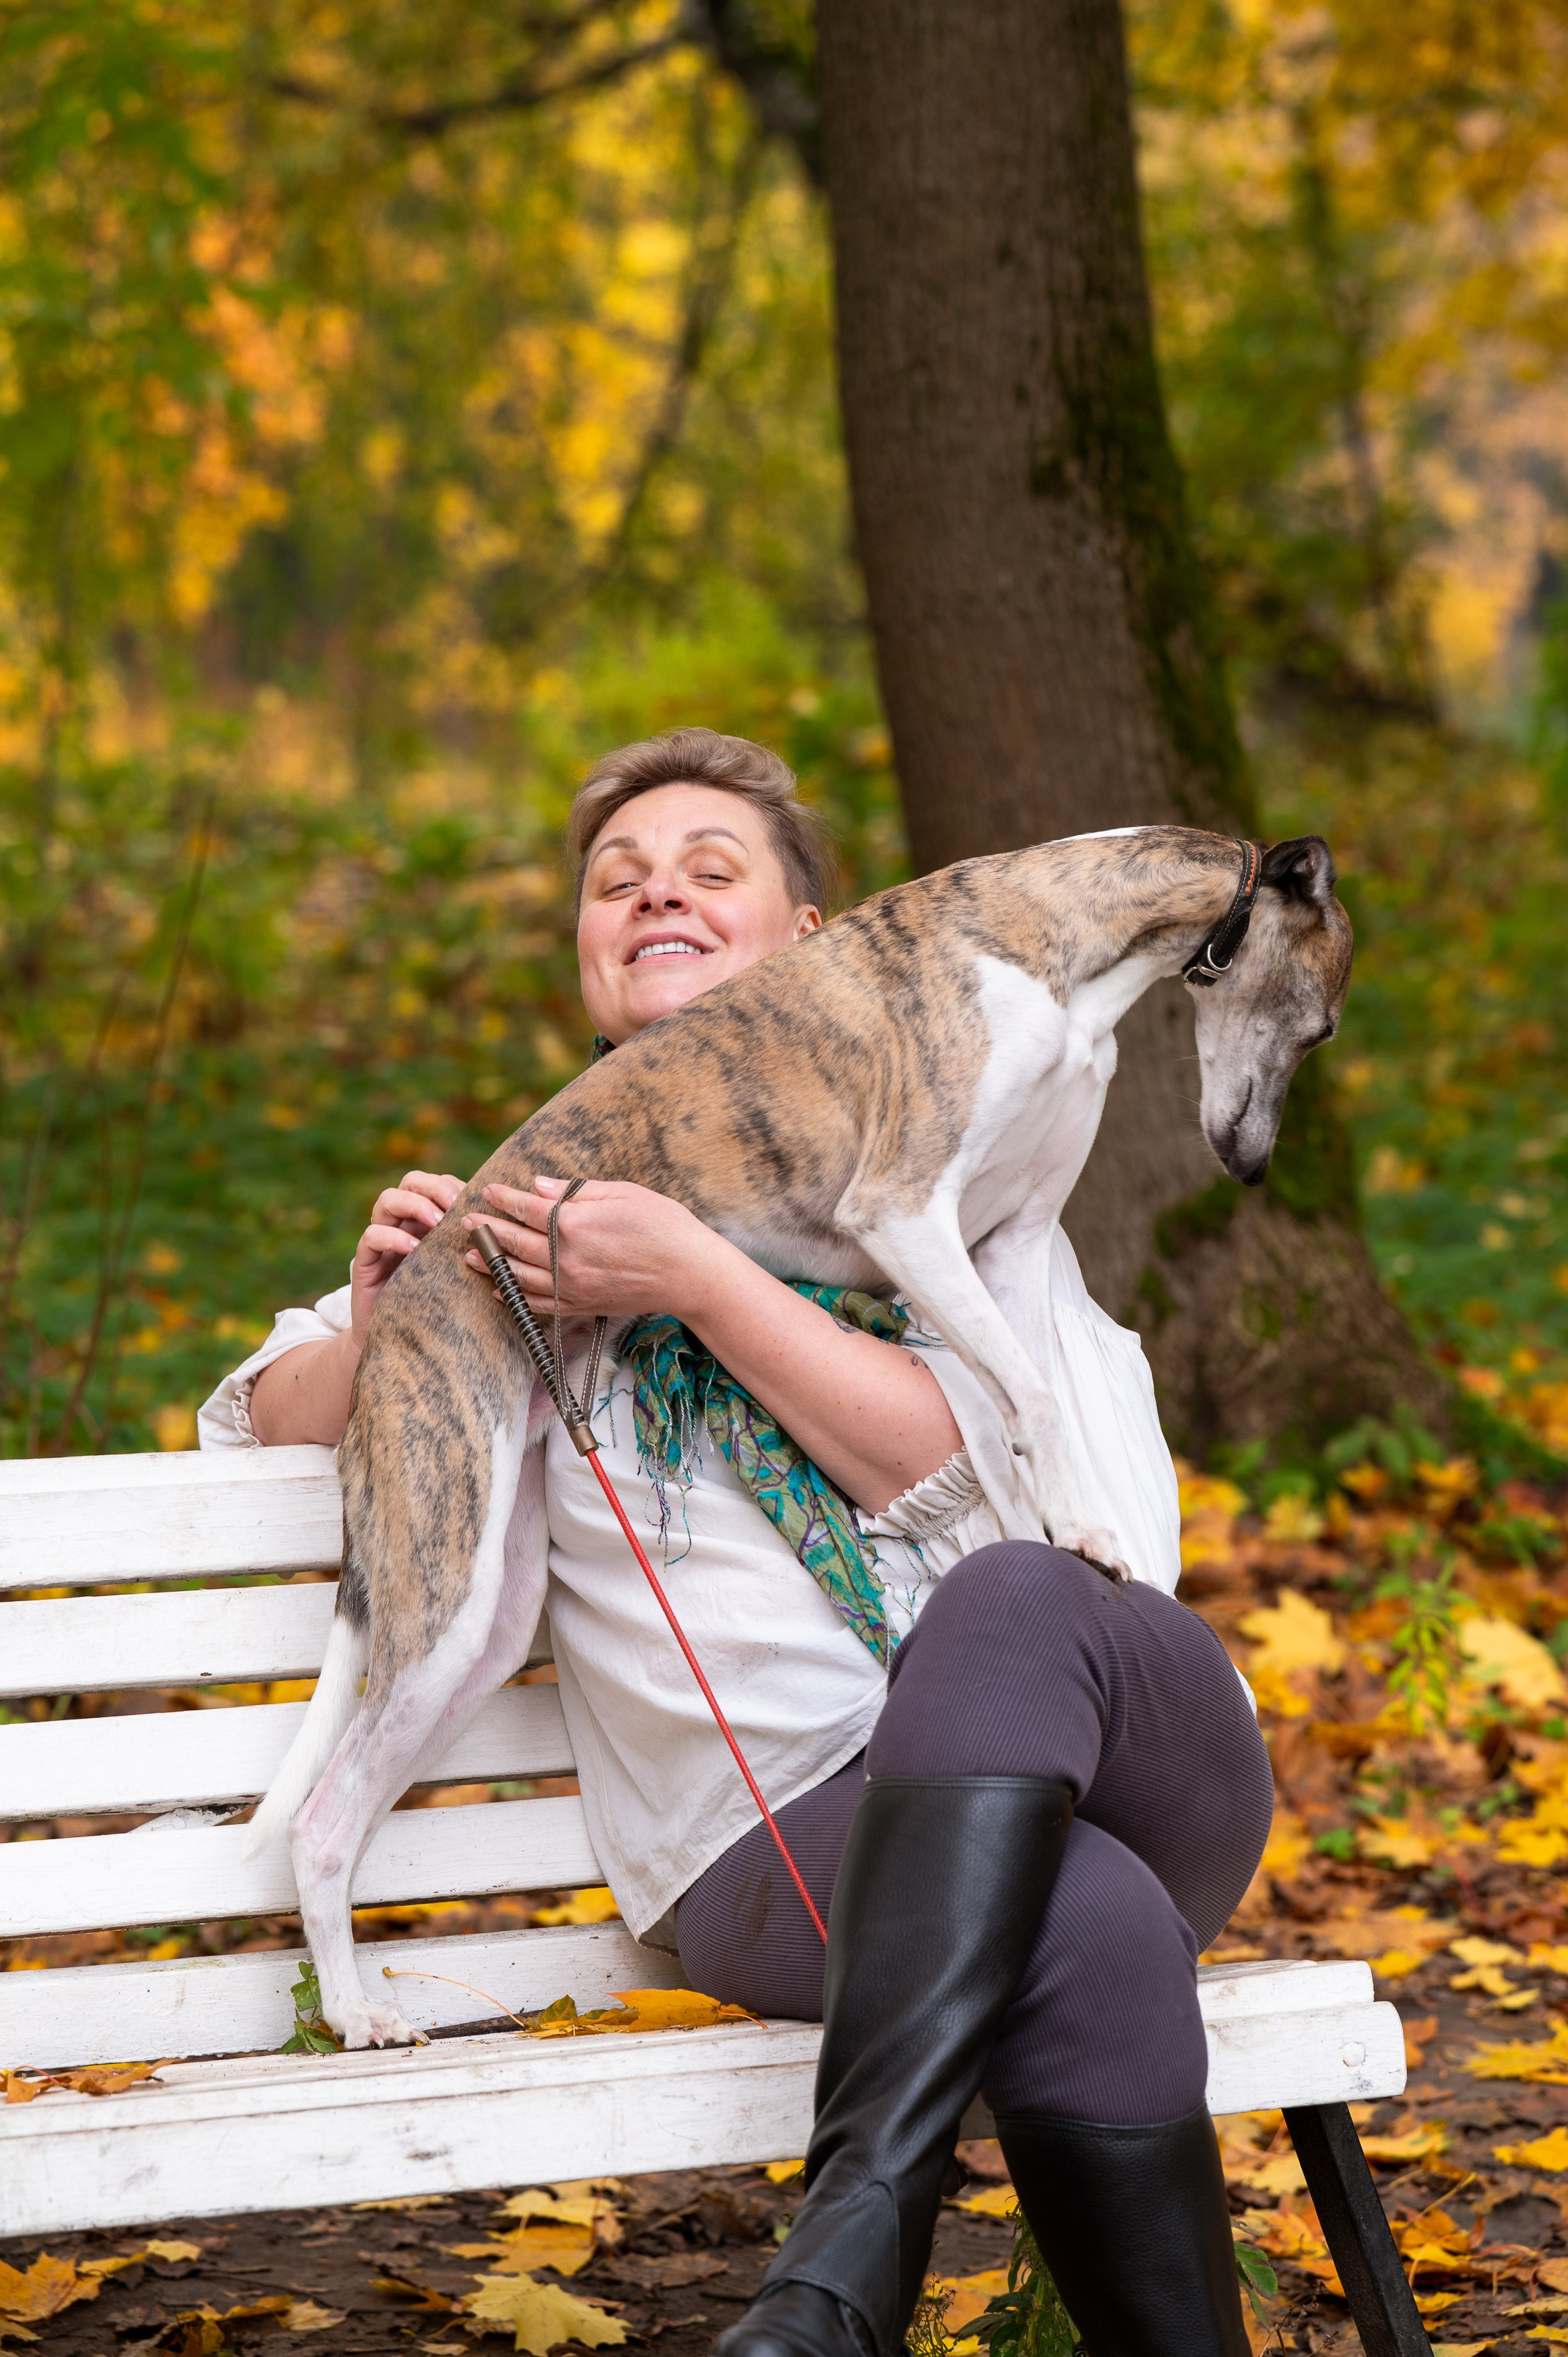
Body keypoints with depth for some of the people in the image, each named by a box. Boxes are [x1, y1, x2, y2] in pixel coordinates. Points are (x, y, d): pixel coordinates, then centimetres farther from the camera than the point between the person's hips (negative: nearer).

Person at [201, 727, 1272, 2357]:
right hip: (780, 1835, -1)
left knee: (1004, 1604, -38)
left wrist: (697, 1280, -10)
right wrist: (377, 1317, 5)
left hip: (1126, 1756, 1)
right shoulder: (531, 1218, 21)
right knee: (1088, 1935, -37)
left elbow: (971, 1474, -3)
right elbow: (266, 1433, 28)